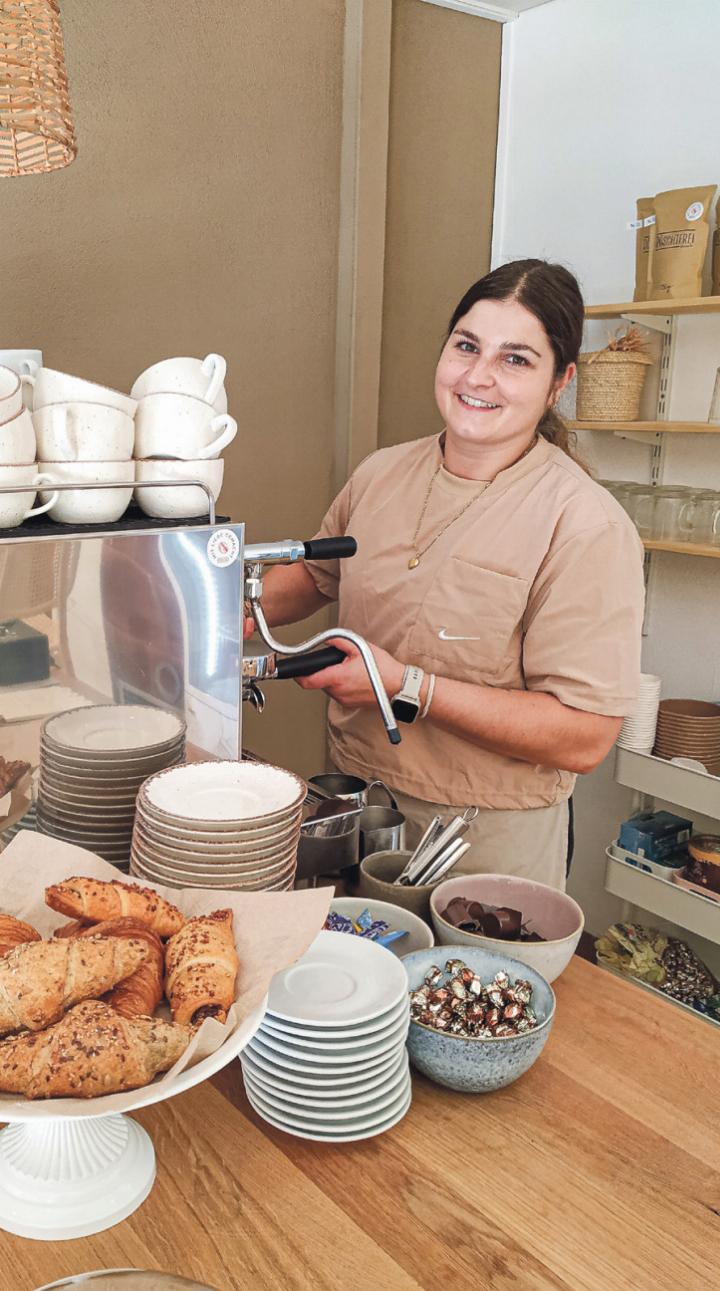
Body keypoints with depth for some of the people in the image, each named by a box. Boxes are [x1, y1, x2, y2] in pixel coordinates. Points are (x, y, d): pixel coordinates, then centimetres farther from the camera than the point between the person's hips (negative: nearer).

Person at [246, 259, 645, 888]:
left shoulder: (587, 525, -19)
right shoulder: (380, 474, -1)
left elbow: (584, 738, -23)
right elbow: (314, 575, 17)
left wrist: (406, 685, -25)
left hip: (490, 837, -5)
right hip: (356, 799, 6)